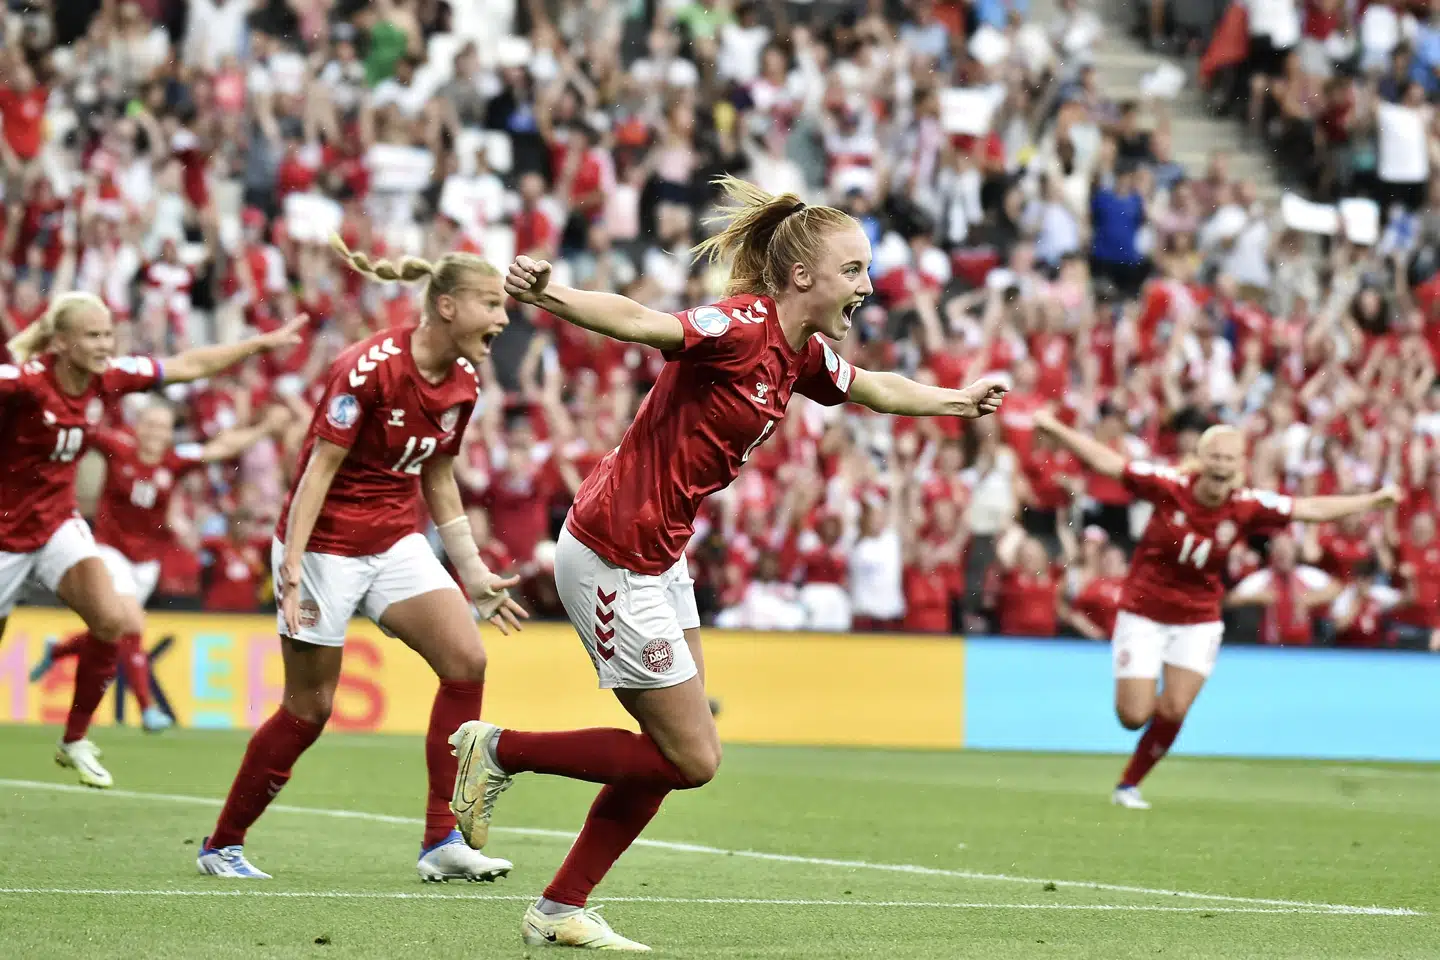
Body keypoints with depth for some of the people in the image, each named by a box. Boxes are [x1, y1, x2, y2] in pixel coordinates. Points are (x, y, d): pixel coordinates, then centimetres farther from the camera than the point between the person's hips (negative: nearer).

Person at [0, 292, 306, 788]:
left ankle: (75, 740, 1)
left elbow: (189, 365, 5)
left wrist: (262, 343, 8)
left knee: (114, 621, -15)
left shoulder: (109, 379, -6)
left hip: (58, 522, 5)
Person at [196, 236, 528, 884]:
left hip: (395, 544, 7)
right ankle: (221, 844, 17)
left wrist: (475, 574, 16)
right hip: (325, 542, -7)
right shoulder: (371, 368, -21)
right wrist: (292, 572, -26)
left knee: (466, 661, -11)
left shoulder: (462, 383, 2)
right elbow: (318, 469, -20)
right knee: (310, 707, -1)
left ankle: (442, 843, -6)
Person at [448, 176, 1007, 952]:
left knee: (673, 752, 12)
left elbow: (871, 388, 29)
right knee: (692, 758, -4)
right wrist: (551, 297, -54)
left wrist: (957, 401, 39)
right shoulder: (742, 327, -21)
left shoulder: (804, 356, 7)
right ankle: (498, 750, 7)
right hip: (611, 559, -10)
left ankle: (560, 912, 18)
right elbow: (640, 323, -37)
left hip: (659, 559, 10)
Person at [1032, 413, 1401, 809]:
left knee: (1173, 711, -10)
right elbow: (1107, 462, -16)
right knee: (1134, 715, -6)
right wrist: (1054, 428, -22)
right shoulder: (1170, 487, -17)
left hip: (1198, 620, 2)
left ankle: (1129, 784, 12)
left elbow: (1312, 509, -7)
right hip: (1143, 614, -2)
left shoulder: (1248, 507, -12)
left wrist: (1372, 500, -11)